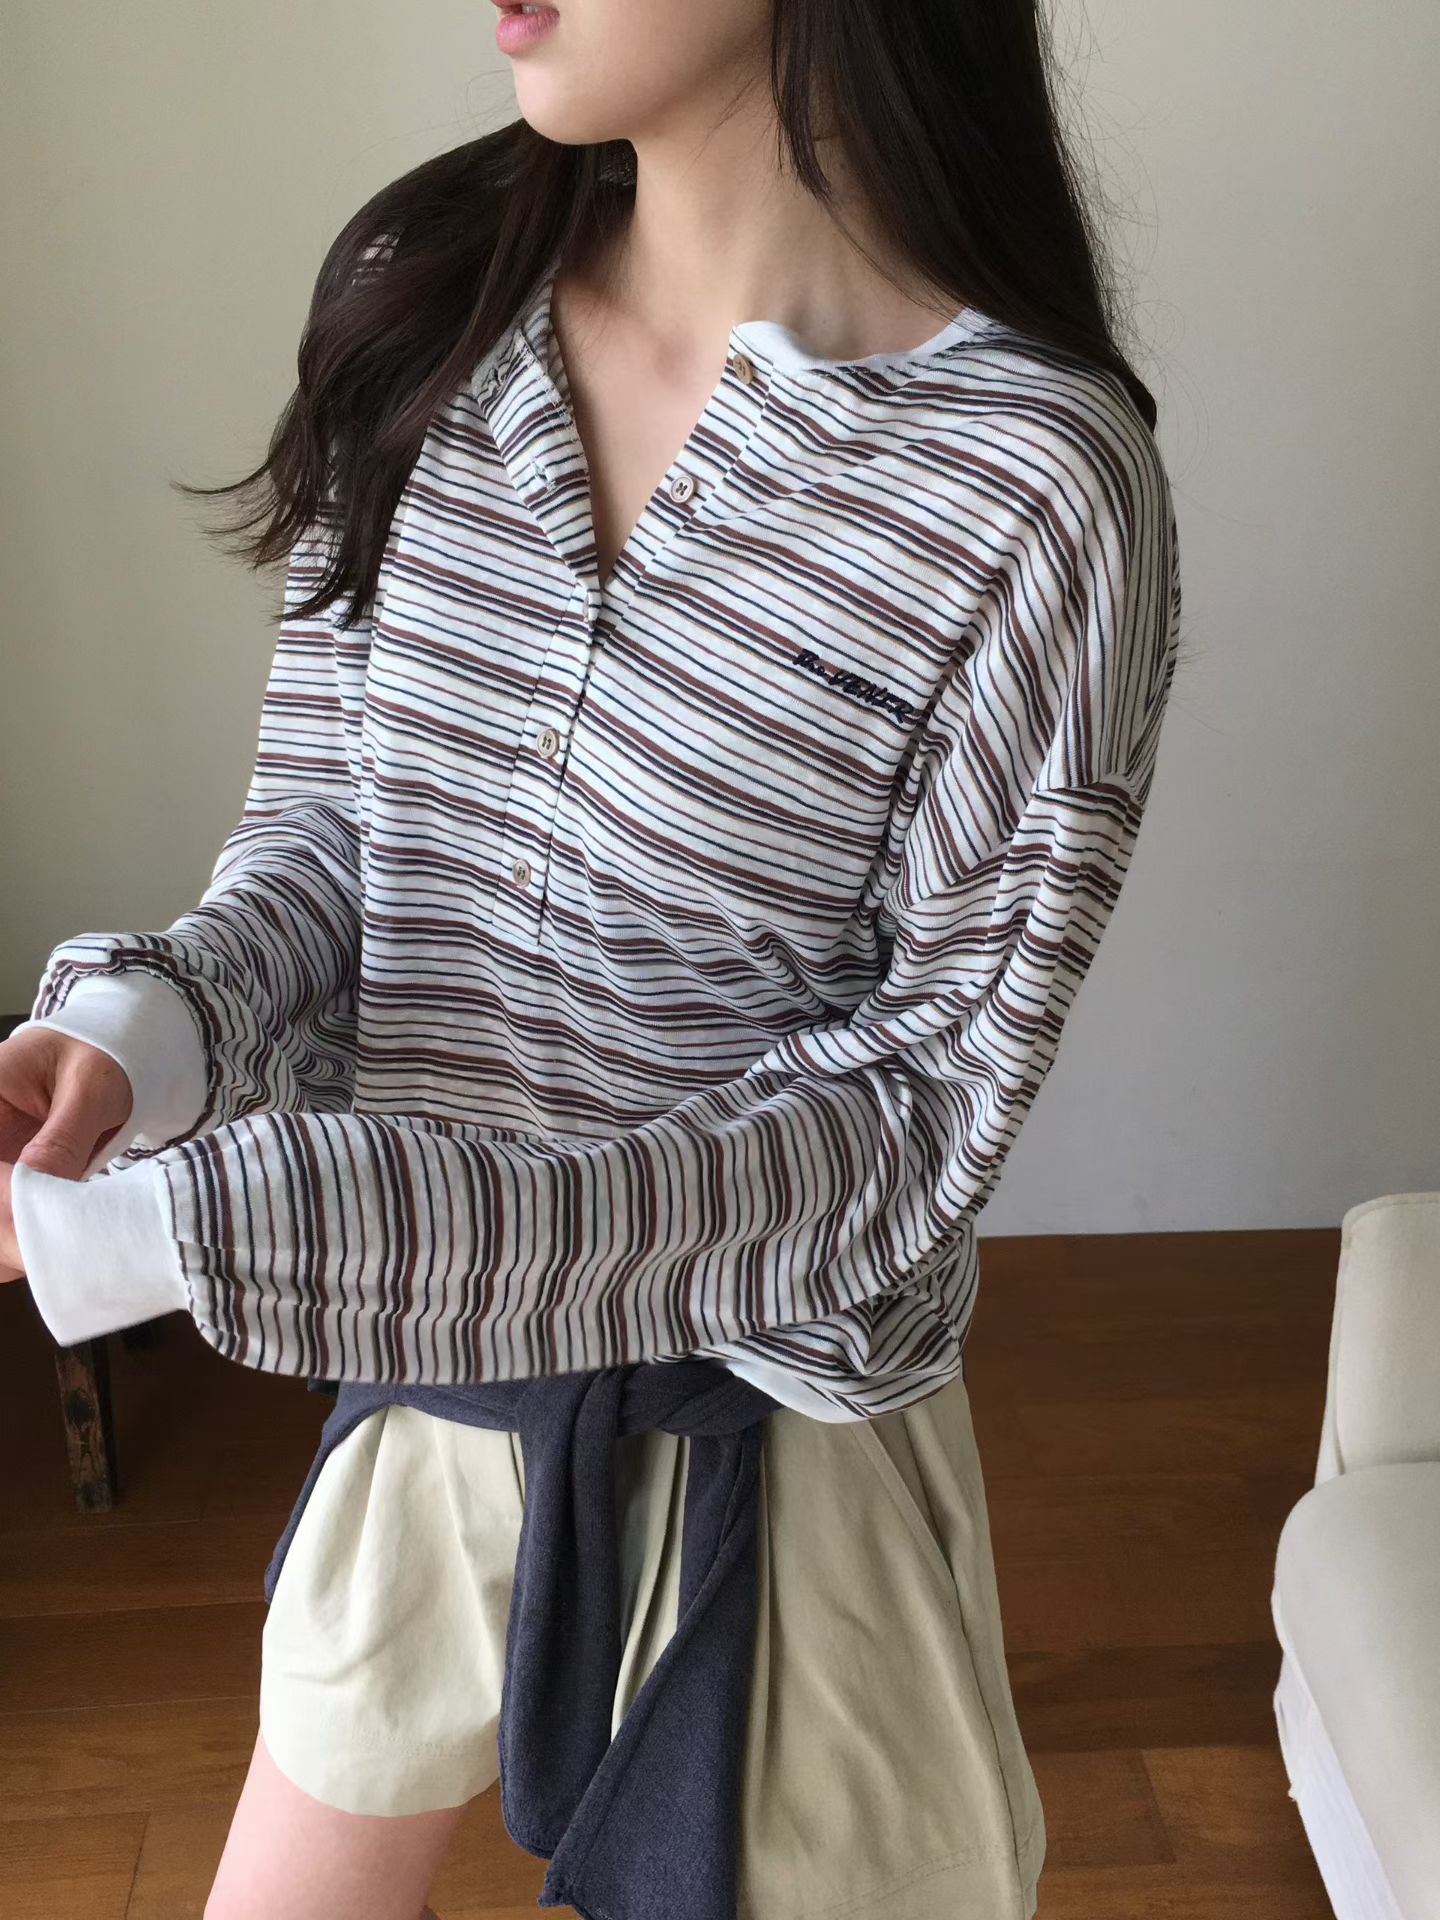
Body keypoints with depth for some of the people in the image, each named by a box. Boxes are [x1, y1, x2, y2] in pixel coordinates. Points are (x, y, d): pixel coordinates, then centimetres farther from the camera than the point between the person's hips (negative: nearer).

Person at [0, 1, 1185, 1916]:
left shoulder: (1041, 480, -21)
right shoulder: (421, 300, -5)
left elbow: (916, 1112, -20)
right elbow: (319, 835, -1)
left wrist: (224, 1222, -28)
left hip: (762, 1439, -4)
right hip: (424, 1389, 5)